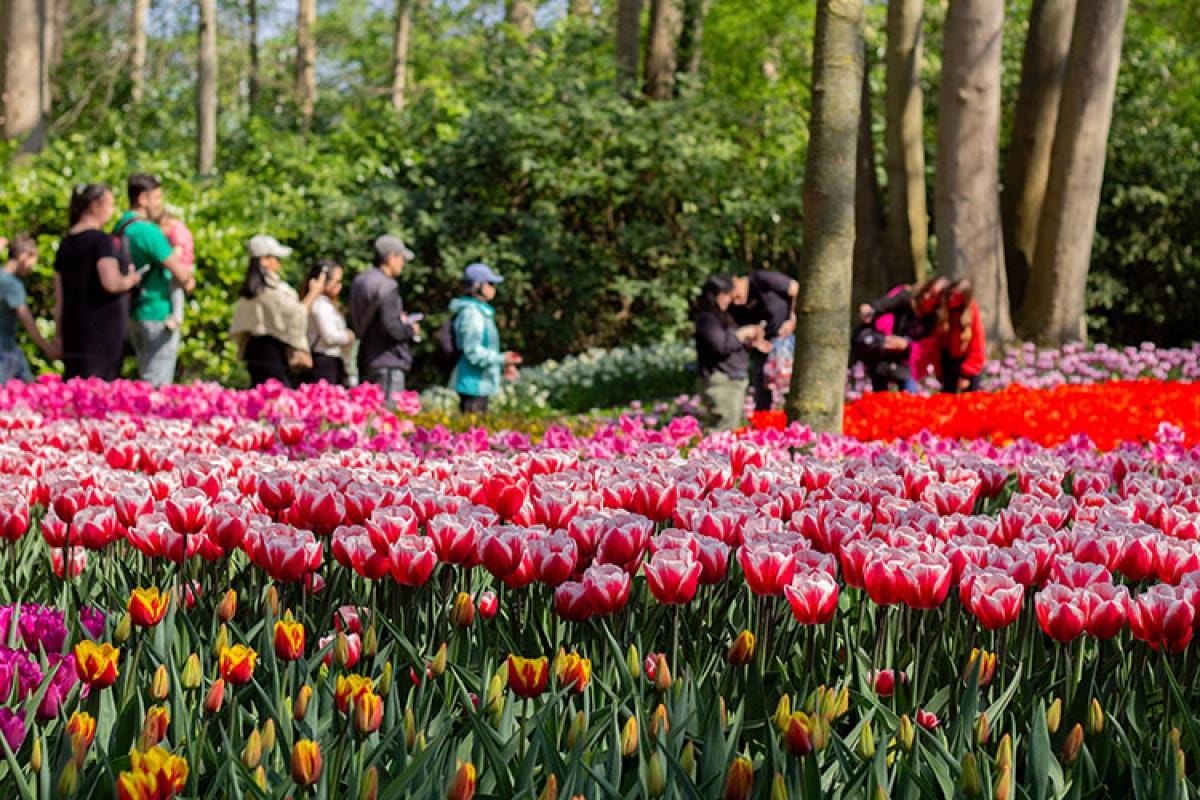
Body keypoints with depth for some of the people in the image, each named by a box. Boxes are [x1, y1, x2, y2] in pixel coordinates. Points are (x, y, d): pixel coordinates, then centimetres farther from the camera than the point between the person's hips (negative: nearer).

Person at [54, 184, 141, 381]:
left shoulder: (66, 243, 12)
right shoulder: (101, 240, -10)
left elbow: (59, 298, 15)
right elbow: (111, 283, -23)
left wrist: (60, 335, 19)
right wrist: (131, 280, -3)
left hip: (73, 331, 7)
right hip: (103, 329, -7)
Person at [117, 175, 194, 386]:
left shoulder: (119, 228, 11)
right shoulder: (147, 230, -17)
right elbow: (181, 273, -19)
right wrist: (188, 279, 5)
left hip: (135, 314, 9)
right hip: (158, 314, -9)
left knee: (146, 381, 15)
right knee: (157, 385, -7)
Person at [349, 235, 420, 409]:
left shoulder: (360, 281, 12)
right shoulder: (386, 286, -17)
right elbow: (391, 328, -23)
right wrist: (411, 329, -3)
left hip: (366, 361, 9)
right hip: (388, 362, -9)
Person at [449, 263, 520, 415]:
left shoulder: (482, 312, 17)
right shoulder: (471, 313, -15)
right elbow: (473, 352, -21)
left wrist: (501, 368, 16)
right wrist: (501, 359, -22)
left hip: (482, 384, 10)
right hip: (474, 384, -10)